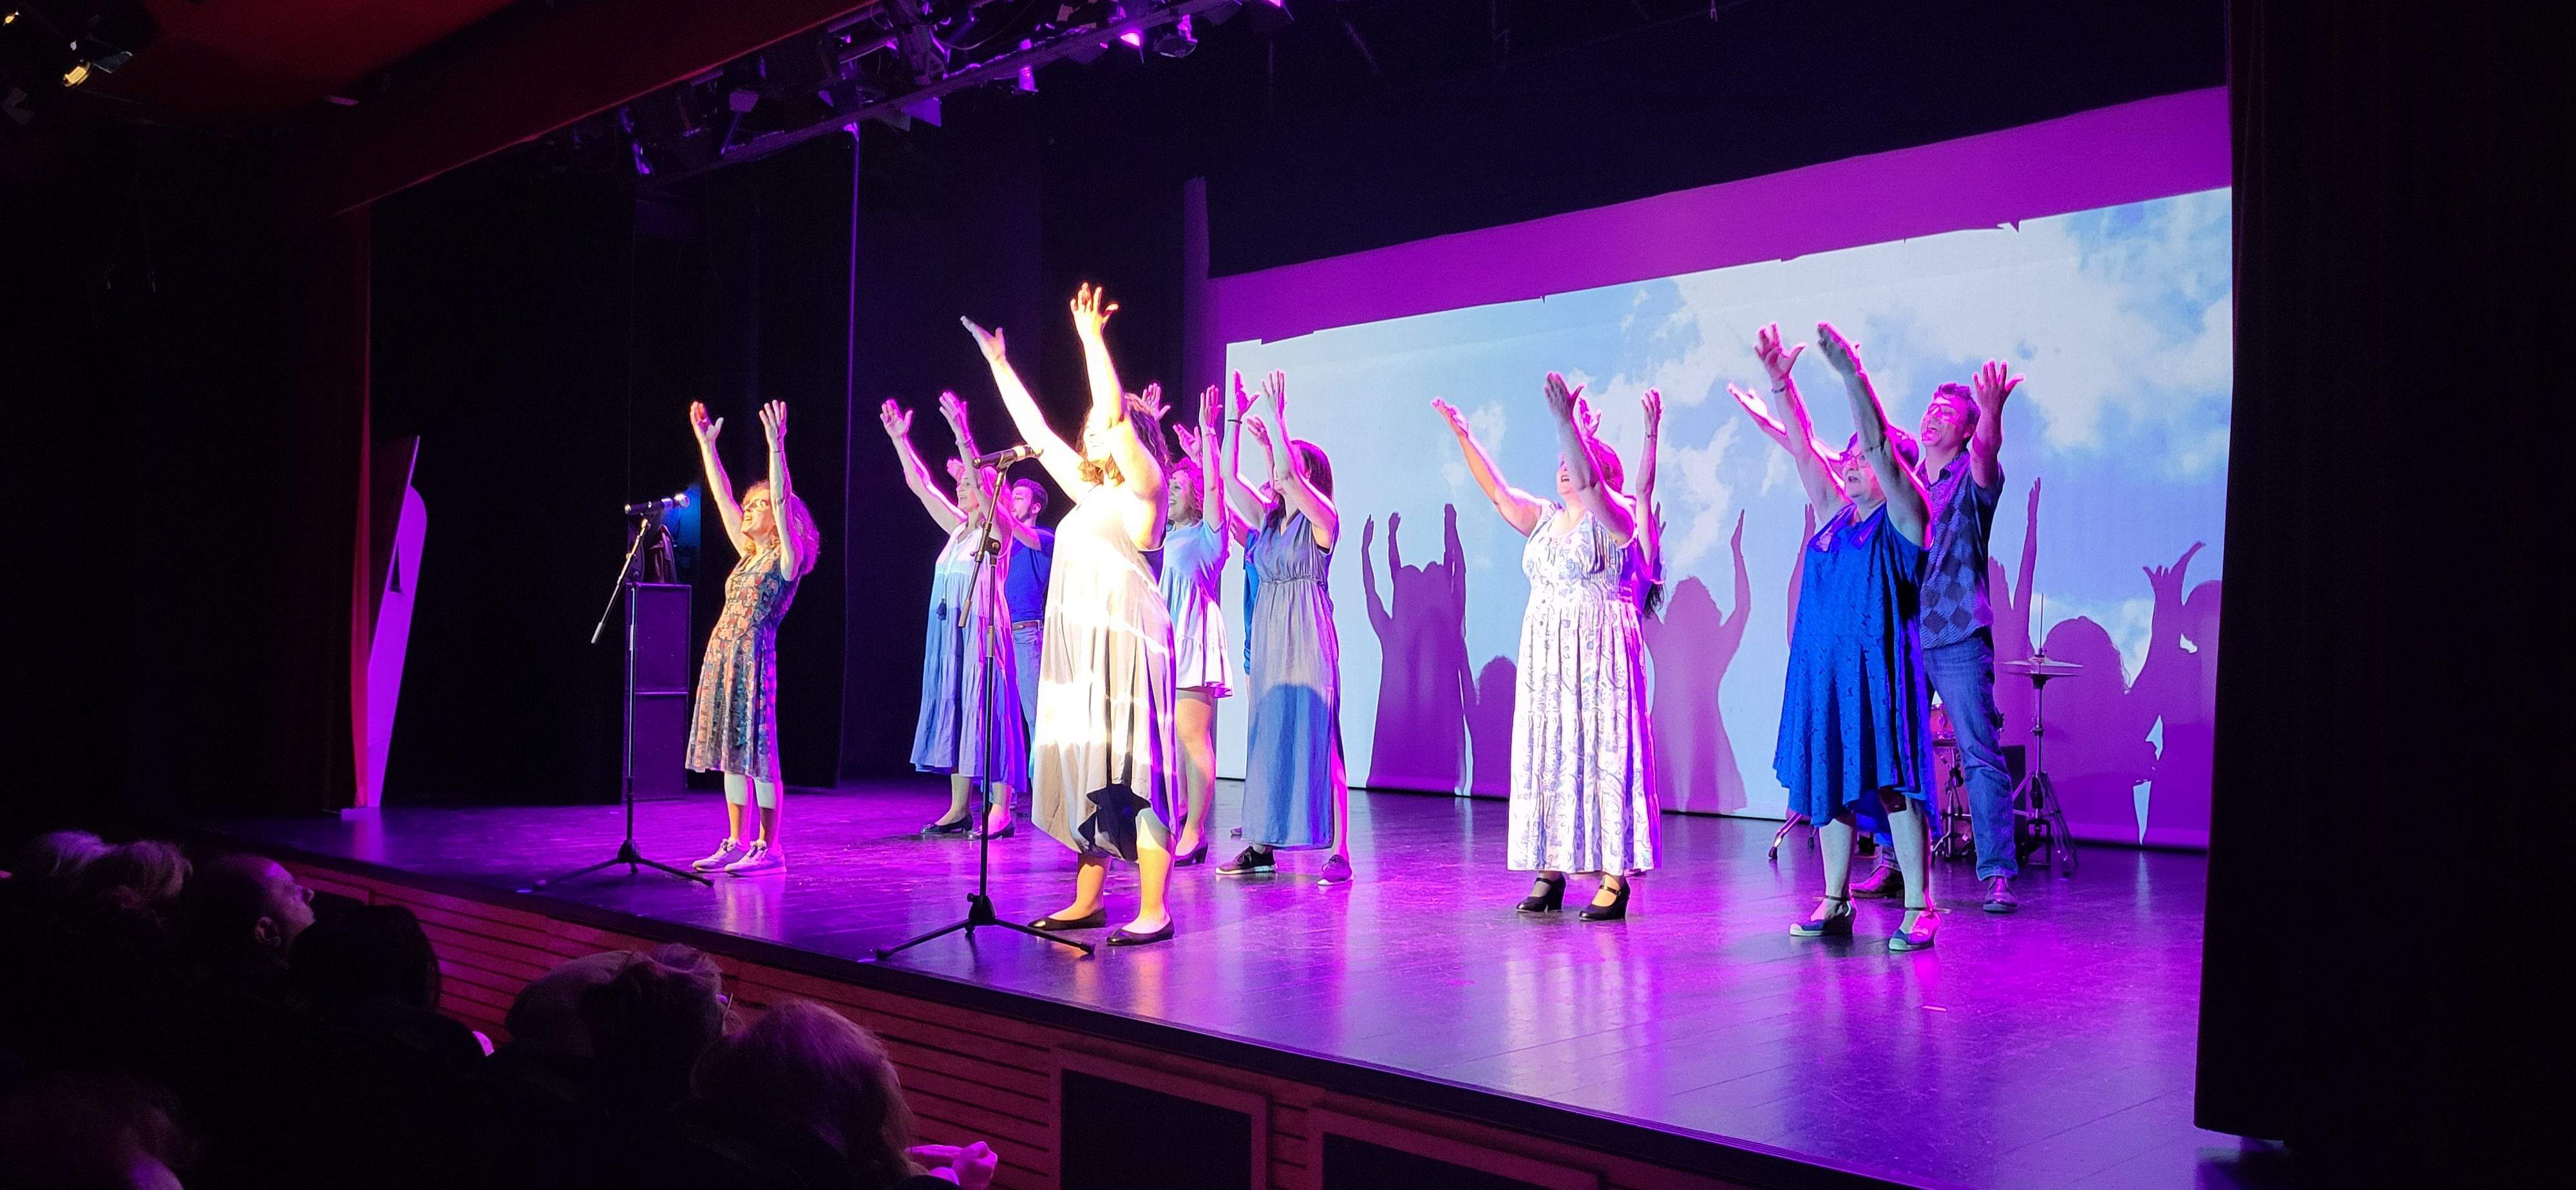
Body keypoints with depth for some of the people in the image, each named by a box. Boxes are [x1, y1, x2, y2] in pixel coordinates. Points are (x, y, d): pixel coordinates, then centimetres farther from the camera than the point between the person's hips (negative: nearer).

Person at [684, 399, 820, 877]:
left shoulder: (787, 557, -3)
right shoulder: (749, 554, 16)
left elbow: (783, 500, -15)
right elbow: (723, 497, 19)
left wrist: (777, 446, -23)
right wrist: (706, 444, 18)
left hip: (753, 657, -8)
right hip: (722, 654, 8)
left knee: (758, 749, -6)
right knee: (729, 749, 9)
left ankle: (770, 847, -2)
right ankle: (736, 843, 15)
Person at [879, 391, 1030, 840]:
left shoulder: (998, 528, -6)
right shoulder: (958, 528, 14)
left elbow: (982, 482, -21)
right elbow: (919, 484, 15)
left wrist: (962, 435, -29)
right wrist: (900, 439, 10)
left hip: (983, 632, -8)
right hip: (950, 632, 8)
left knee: (988, 712, -8)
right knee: (953, 711, 7)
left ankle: (1001, 810, -7)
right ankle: (959, 808, 11)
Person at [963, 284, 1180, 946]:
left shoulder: (1143, 484, -2)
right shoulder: (1088, 489, 19)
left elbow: (1114, 412, -15)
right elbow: (1034, 429, 25)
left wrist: (1091, 337, -14)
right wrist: (999, 364, 28)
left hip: (1124, 637, -8)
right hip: (1079, 641, 8)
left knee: (1130, 765, -10)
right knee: (1085, 764, 9)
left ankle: (1153, 912, -10)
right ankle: (1086, 903, 15)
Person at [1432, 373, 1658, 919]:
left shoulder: (1614, 517, -4)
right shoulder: (1544, 519, 15)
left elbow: (1589, 480, -22)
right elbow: (1497, 491, 10)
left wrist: (1567, 421, -33)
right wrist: (1463, 435, 4)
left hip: (1599, 653, -7)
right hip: (1545, 653, 7)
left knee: (1601, 749, -9)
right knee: (1547, 752, 4)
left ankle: (1615, 877, -8)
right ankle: (1550, 873, 8)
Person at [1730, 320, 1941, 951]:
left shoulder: (1904, 515, -2)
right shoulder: (1834, 513, 15)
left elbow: (1881, 445, -14)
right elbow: (1802, 447, 10)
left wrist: (1852, 373, -24)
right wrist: (1779, 379, 1)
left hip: (1878, 666, -6)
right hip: (1821, 665, 6)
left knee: (1892, 782, -7)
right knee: (1829, 780, 8)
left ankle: (1918, 908, -3)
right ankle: (1834, 903, 17)